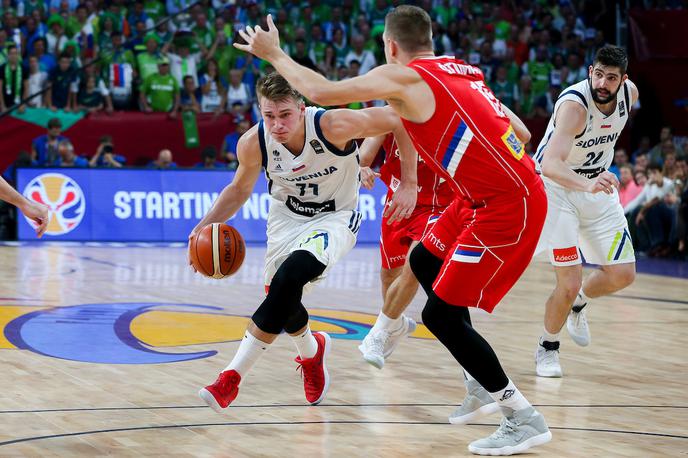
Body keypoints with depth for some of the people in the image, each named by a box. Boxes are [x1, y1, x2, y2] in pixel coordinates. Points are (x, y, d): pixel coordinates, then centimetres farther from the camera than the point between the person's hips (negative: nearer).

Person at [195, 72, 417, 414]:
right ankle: (311, 353, 43)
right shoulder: (253, 143, -19)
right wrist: (206, 225, -14)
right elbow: (239, 189, 2)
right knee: (282, 298, 5)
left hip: (335, 217, -5)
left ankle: (232, 376, -24)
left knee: (289, 277, -29)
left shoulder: (334, 125, -31)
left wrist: (409, 184, -21)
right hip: (287, 215, 5)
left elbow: (400, 119, -20)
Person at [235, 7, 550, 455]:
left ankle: (525, 419, 3)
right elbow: (521, 133, 16)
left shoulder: (402, 77, -8)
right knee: (424, 262, 25)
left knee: (441, 314, -1)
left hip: (506, 206, -9)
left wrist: (273, 53, 6)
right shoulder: (463, 71, 15)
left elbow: (321, 92, -9)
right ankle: (482, 387, 29)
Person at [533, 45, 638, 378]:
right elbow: (550, 164, -46)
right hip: (556, 185, -6)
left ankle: (578, 304, 33)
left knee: (623, 275, 2)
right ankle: (547, 348, 15)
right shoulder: (574, 104, -32)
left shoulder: (630, 92, -11)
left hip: (598, 185, 6)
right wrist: (587, 185, -63)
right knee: (570, 284, -12)